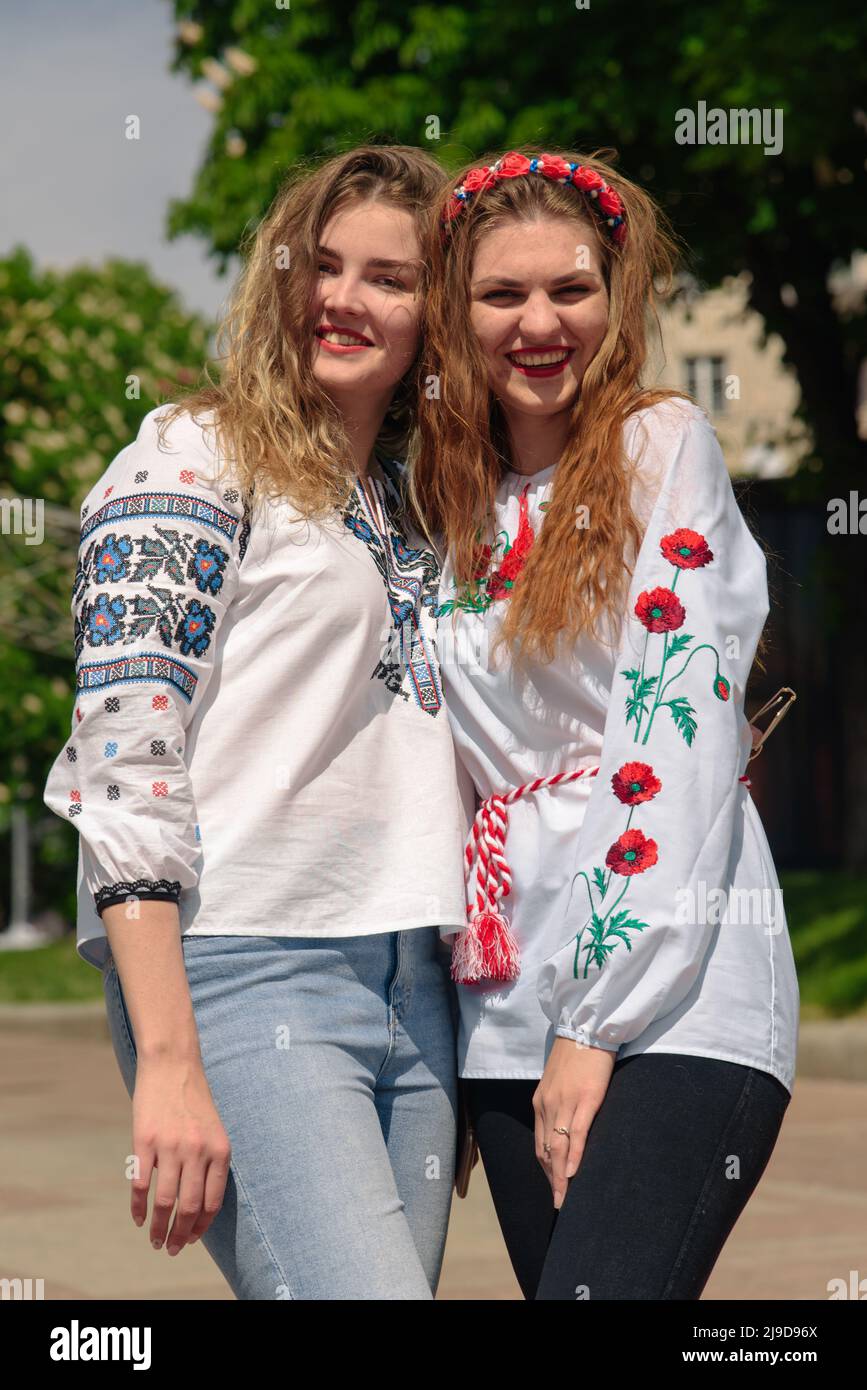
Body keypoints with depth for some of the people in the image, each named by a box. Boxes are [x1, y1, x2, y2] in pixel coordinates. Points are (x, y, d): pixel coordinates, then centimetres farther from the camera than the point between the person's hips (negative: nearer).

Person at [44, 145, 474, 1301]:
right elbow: (124, 761, -11)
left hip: (417, 988, 7)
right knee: (364, 1291, -19)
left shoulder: (415, 502, 19)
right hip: (243, 976, -7)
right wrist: (170, 1062, -19)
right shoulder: (194, 461, -1)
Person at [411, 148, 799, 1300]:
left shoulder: (664, 445, -2)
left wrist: (598, 1028, -14)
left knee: (599, 1284, -22)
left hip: (674, 1001, -6)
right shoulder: (456, 493, 16)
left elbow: (679, 746, -10)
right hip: (511, 1015, 6)